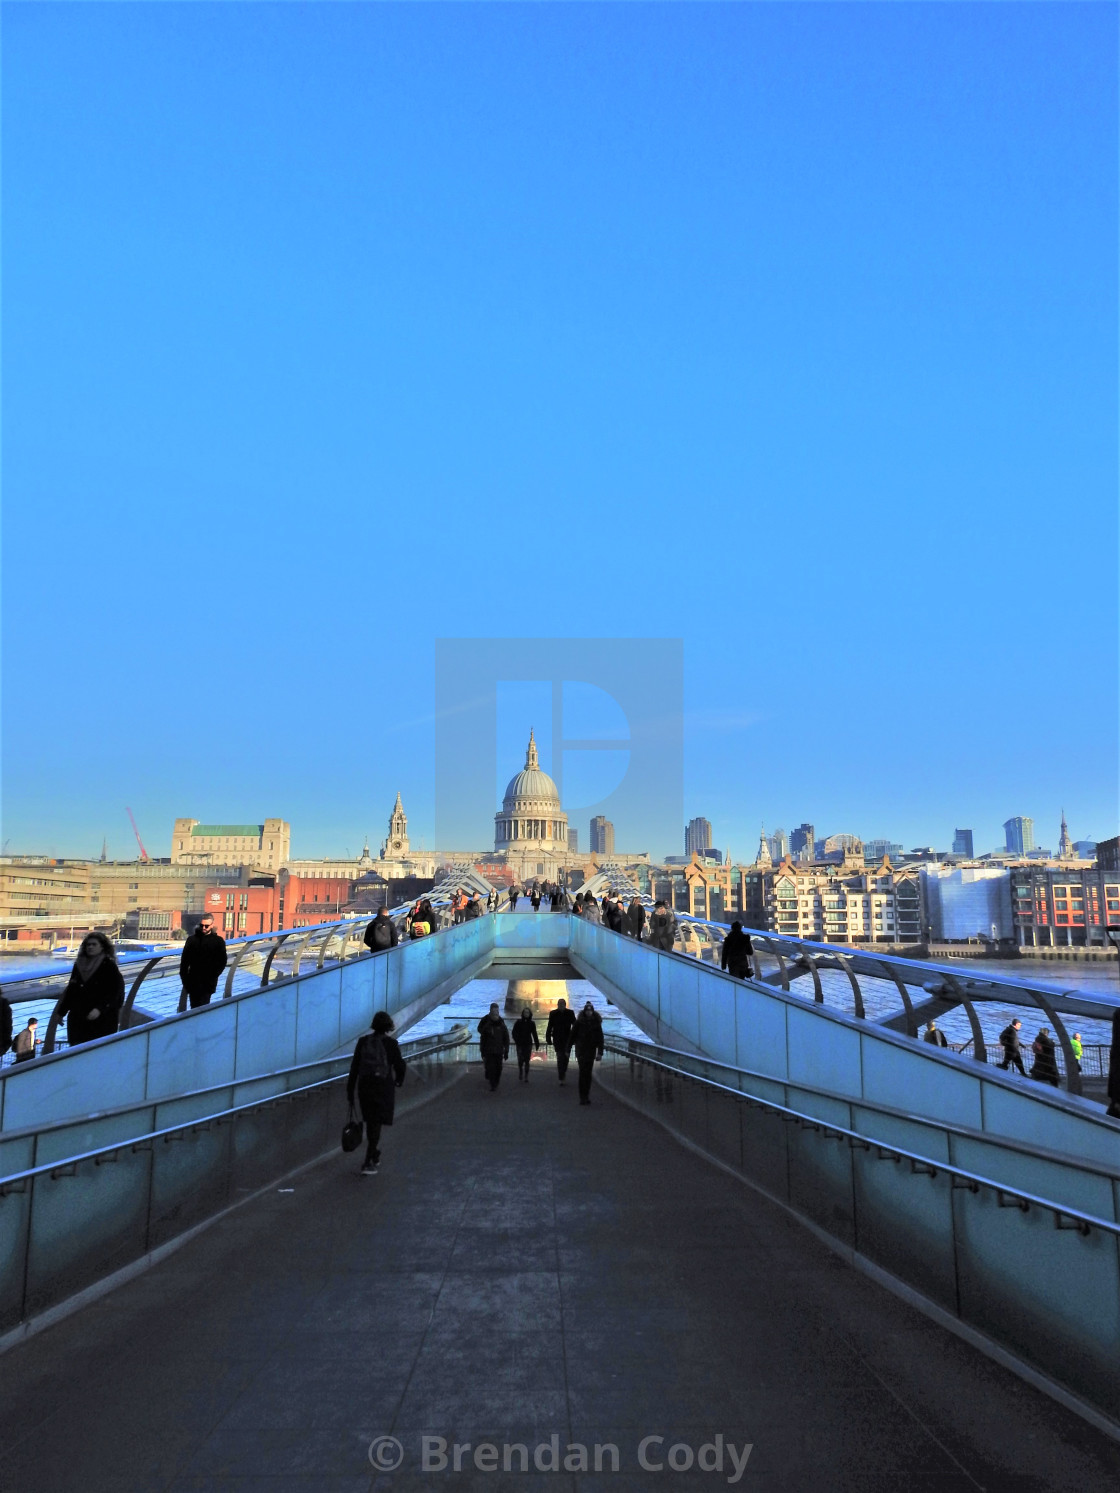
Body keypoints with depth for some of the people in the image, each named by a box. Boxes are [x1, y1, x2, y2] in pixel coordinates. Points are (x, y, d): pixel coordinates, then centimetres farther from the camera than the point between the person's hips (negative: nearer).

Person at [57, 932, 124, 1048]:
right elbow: (70, 989, 19)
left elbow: (114, 992, -11)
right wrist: (61, 1012, 19)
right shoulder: (79, 965, 11)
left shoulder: (109, 966, -5)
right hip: (77, 1019, 5)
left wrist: (100, 1009, -23)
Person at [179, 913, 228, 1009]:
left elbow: (222, 962, 2)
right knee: (194, 1008, 9)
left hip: (207, 983, -3)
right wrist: (183, 975, 1)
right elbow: (184, 959, 10)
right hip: (193, 981, 3)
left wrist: (213, 977, -8)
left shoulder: (218, 941, 2)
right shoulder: (192, 939, 8)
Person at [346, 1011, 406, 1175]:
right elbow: (400, 1067, -6)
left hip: (365, 1086, 3)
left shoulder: (363, 1041, -1)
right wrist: (398, 1081, 16)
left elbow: (354, 1068, -2)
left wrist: (350, 1092, 4)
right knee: (376, 1125, 2)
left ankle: (375, 1156, 36)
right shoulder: (391, 1043, -9)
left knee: (371, 1122, 21)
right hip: (384, 1087, -3)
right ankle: (368, 1164, -5)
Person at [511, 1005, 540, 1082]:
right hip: (520, 1044, -1)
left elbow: (534, 1034, 10)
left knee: (527, 1061, 2)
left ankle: (526, 1077, 8)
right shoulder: (518, 1022, 0)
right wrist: (517, 1041, -13)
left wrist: (537, 1044, 5)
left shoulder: (532, 1023, 5)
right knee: (520, 1061, -7)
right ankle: (520, 1077, 7)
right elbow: (514, 1032, 0)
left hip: (528, 1044, 2)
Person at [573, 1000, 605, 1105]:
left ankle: (586, 1096, 17)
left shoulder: (596, 1022, 0)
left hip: (591, 1050, 2)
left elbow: (600, 1038, 2)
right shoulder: (579, 1022, -5)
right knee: (583, 1072, -8)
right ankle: (583, 1097, -7)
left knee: (588, 1073, 6)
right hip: (581, 1050, -2)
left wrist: (600, 1052, -5)